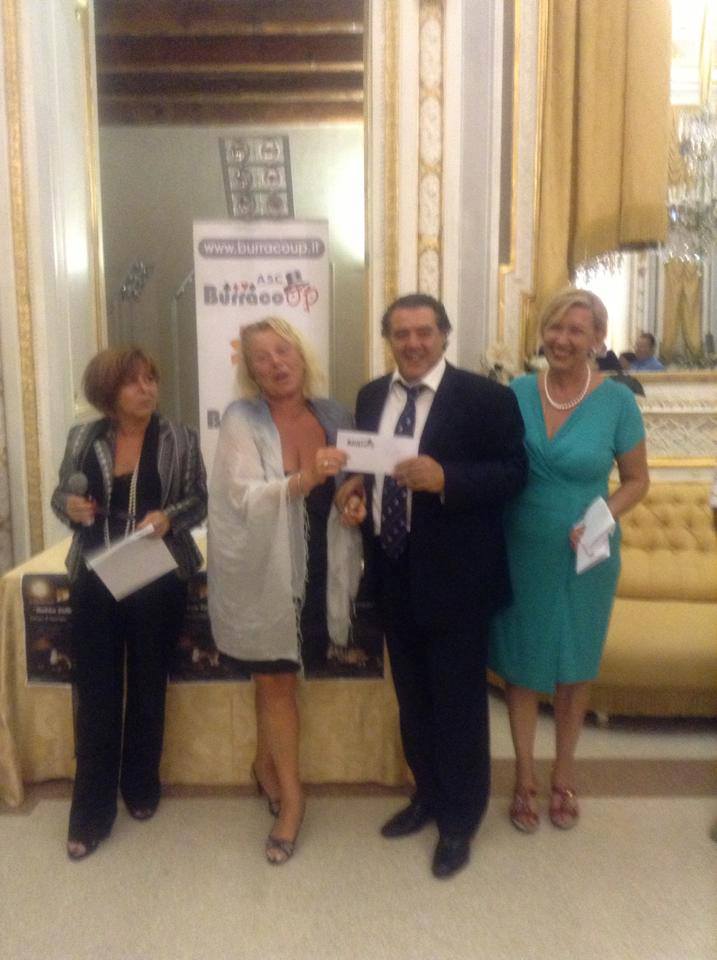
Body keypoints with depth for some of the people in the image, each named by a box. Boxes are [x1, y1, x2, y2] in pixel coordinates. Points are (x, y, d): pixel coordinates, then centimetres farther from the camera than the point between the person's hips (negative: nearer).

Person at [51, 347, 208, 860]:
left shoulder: (181, 439, -4)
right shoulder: (83, 438, 0)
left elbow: (199, 501, 0)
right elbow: (61, 495, 9)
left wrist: (169, 516, -20)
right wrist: (70, 505, -14)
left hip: (159, 582, -1)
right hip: (95, 582, 1)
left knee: (148, 689, 14)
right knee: (95, 694, 5)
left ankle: (142, 789, 35)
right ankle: (91, 811, 19)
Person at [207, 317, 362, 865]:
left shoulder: (335, 416, 1)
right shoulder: (241, 419, -10)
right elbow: (244, 497, -21)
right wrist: (303, 479, -35)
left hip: (316, 573, 4)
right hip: (263, 572, -3)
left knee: (276, 676, 19)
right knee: (276, 679, 8)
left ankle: (267, 765, 43)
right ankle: (290, 792, 26)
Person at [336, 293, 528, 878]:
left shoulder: (485, 397, -10)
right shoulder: (371, 397, 8)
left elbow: (513, 473, -14)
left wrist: (445, 478, -28)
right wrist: (354, 485, -7)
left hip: (456, 576, -5)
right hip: (394, 573, 6)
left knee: (458, 700, 9)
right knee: (412, 694, 20)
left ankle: (459, 820, 30)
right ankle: (427, 794, 43)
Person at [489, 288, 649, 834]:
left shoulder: (617, 400, -9)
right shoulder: (517, 393, -4)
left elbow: (637, 480, -1)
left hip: (583, 560, -1)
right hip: (521, 556, 1)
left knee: (574, 668, 16)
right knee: (520, 666, 12)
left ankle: (564, 774, 39)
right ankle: (525, 777, 34)